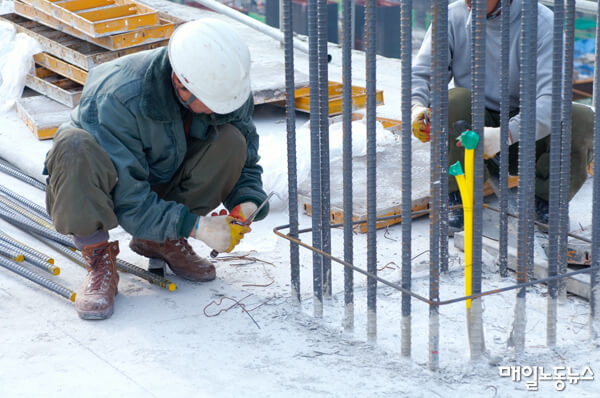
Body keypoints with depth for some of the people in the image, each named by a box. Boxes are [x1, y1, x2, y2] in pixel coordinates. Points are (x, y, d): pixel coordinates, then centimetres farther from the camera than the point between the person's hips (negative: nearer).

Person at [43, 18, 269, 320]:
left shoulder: (227, 86, -17)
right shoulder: (119, 97, -35)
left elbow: (246, 161, -1)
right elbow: (127, 199, -33)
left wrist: (247, 201, -23)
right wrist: (193, 225, -38)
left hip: (161, 186, 5)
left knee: (230, 140, -20)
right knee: (76, 147, -40)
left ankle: (163, 240, -3)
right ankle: (99, 258, -20)